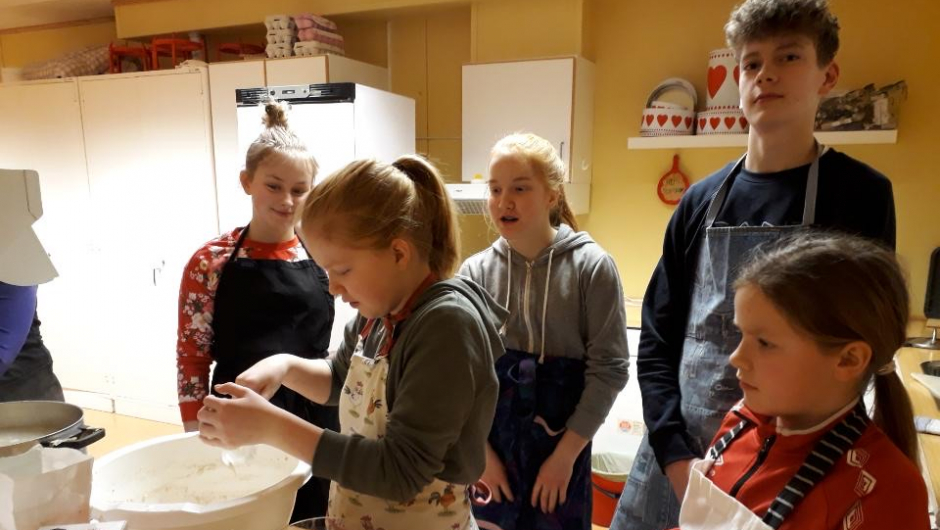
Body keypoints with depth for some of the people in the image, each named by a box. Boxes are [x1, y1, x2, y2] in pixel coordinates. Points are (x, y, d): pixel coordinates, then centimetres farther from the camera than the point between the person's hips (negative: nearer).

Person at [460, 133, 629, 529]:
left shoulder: (591, 267, -11)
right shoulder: (475, 271, -5)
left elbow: (608, 368, -10)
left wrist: (566, 453, -10)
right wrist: (480, 450, -6)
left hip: (562, 441, -2)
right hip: (489, 441, 2)